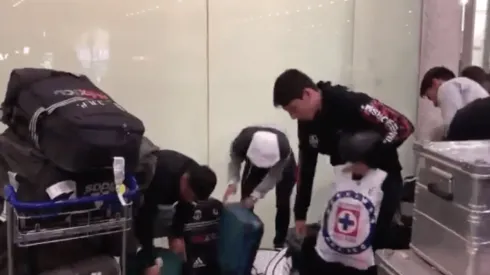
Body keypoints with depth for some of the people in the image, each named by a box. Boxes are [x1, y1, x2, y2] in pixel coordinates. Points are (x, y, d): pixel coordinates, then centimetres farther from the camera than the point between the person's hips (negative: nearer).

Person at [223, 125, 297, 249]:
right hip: (254, 161, 2)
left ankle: (280, 243, 13)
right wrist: (232, 182, -40)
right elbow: (234, 161, -22)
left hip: (284, 166, -2)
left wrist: (256, 195, -42)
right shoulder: (241, 142, -40)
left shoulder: (284, 147, -44)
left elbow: (274, 176, -33)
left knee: (282, 204, -4)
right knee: (246, 200, -2)